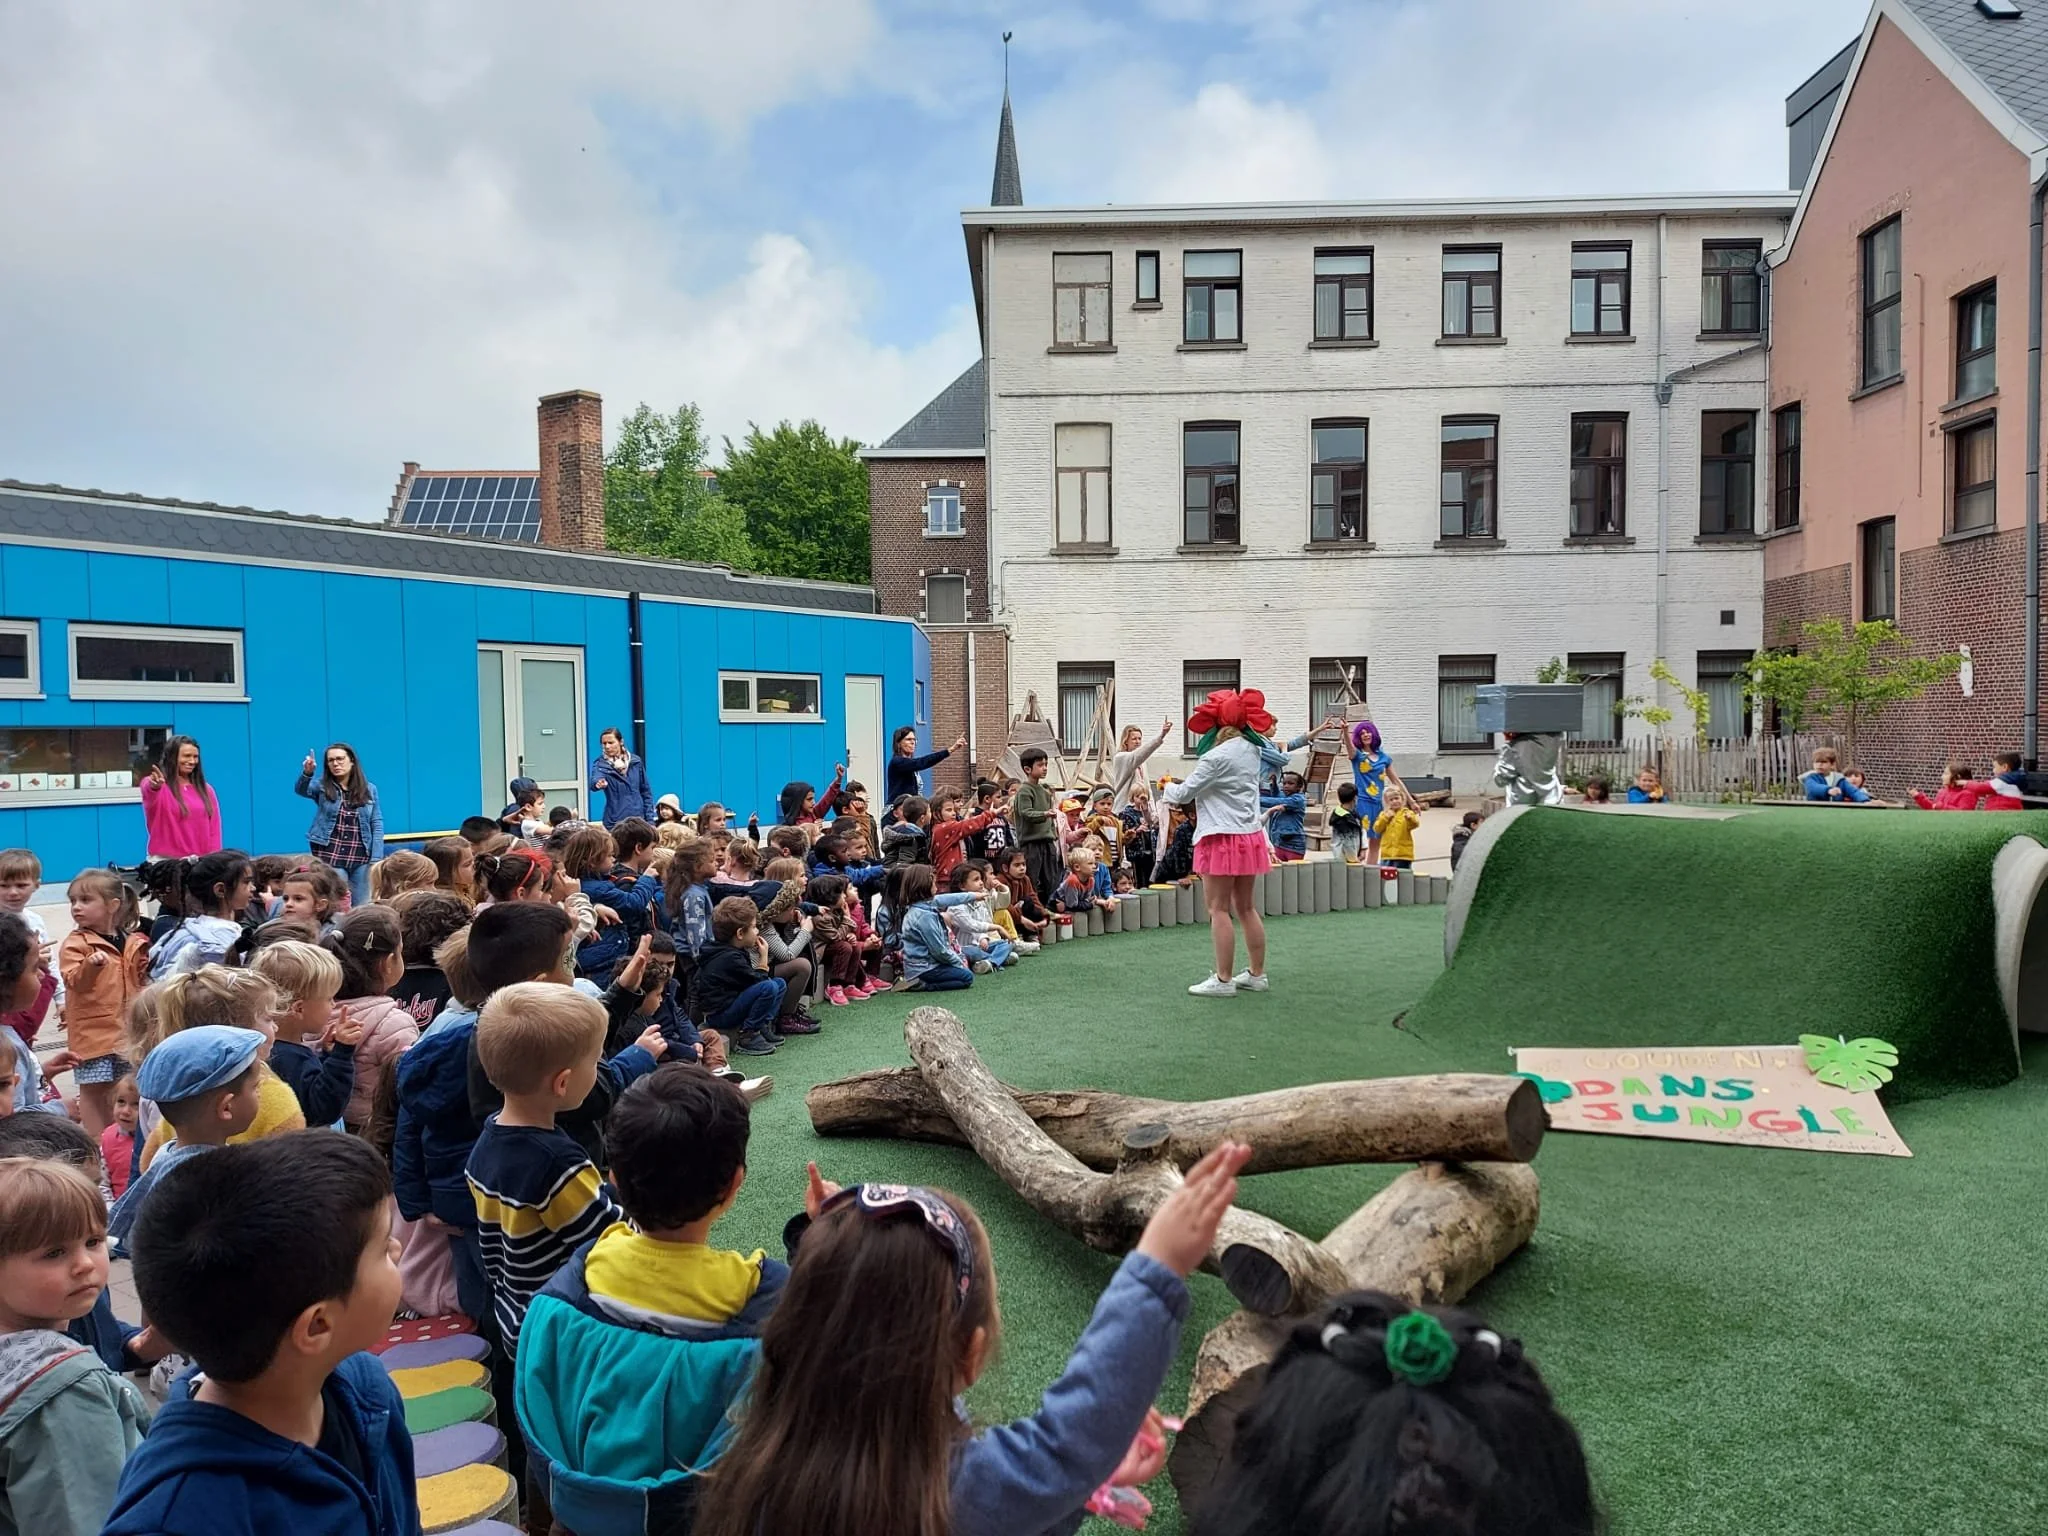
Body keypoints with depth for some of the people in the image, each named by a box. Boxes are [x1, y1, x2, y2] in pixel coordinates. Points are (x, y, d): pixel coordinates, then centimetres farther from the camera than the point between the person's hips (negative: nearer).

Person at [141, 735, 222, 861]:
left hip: (200, 861, 4)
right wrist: (154, 787, -49)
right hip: (165, 861, -3)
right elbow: (149, 793, -26)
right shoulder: (154, 784, 0)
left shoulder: (206, 790, 12)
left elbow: (214, 829, 11)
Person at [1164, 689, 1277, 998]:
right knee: (1247, 908, 15)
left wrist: (1169, 790, 12)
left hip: (1222, 838, -8)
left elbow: (1184, 793, -10)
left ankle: (1223, 979, 1)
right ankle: (1256, 974, 21)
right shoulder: (1251, 749, 6)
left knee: (1219, 909, -1)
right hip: (1250, 835, 8)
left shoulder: (1217, 757, -17)